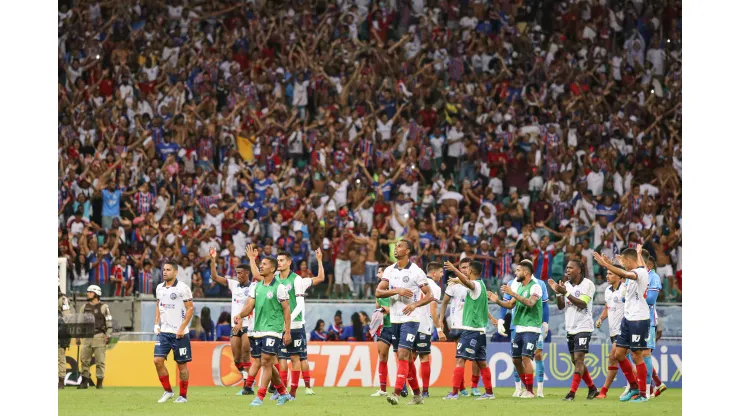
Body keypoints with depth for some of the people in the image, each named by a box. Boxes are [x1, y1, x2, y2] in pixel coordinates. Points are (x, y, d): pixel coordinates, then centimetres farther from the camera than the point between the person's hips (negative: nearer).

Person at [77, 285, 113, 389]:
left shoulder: (103, 307, 1)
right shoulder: (85, 307, 15)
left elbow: (109, 322, -1)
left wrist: (108, 336, -9)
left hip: (99, 337, -5)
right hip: (87, 337, 5)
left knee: (100, 361, -4)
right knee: (84, 360, 1)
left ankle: (99, 382, 0)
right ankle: (84, 381, 6)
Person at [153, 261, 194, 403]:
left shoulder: (182, 288, -8)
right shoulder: (160, 288, 10)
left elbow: (190, 309, -8)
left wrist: (182, 329, -14)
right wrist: (156, 324, 7)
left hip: (179, 333, -5)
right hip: (163, 332, 5)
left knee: (182, 364, 2)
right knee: (158, 360, -6)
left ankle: (183, 395, 12)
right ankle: (167, 391, 8)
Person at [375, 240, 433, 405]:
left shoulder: (416, 271, -6)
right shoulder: (389, 270, 8)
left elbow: (429, 295, -6)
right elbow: (378, 292, -1)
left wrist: (415, 304, -23)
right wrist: (396, 291, -16)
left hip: (410, 319, -6)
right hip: (394, 319, 6)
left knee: (403, 354, -17)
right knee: (406, 358, 11)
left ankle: (396, 393, -24)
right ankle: (417, 394, 21)